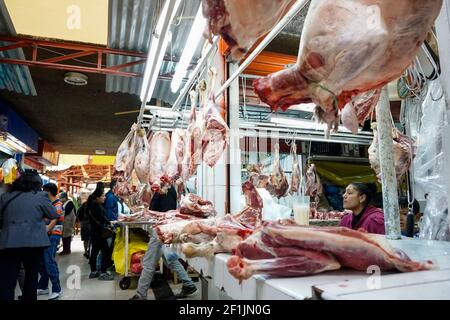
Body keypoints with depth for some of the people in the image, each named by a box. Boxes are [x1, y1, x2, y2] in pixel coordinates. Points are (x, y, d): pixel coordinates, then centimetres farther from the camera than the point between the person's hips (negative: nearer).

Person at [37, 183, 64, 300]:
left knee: (49, 262, -10)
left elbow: (53, 222, -15)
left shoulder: (57, 204, -9)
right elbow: (45, 220, 19)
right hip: (46, 235, 9)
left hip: (53, 235, -9)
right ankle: (43, 287, 23)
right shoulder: (48, 203, 17)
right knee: (41, 261, 12)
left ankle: (57, 289, -4)